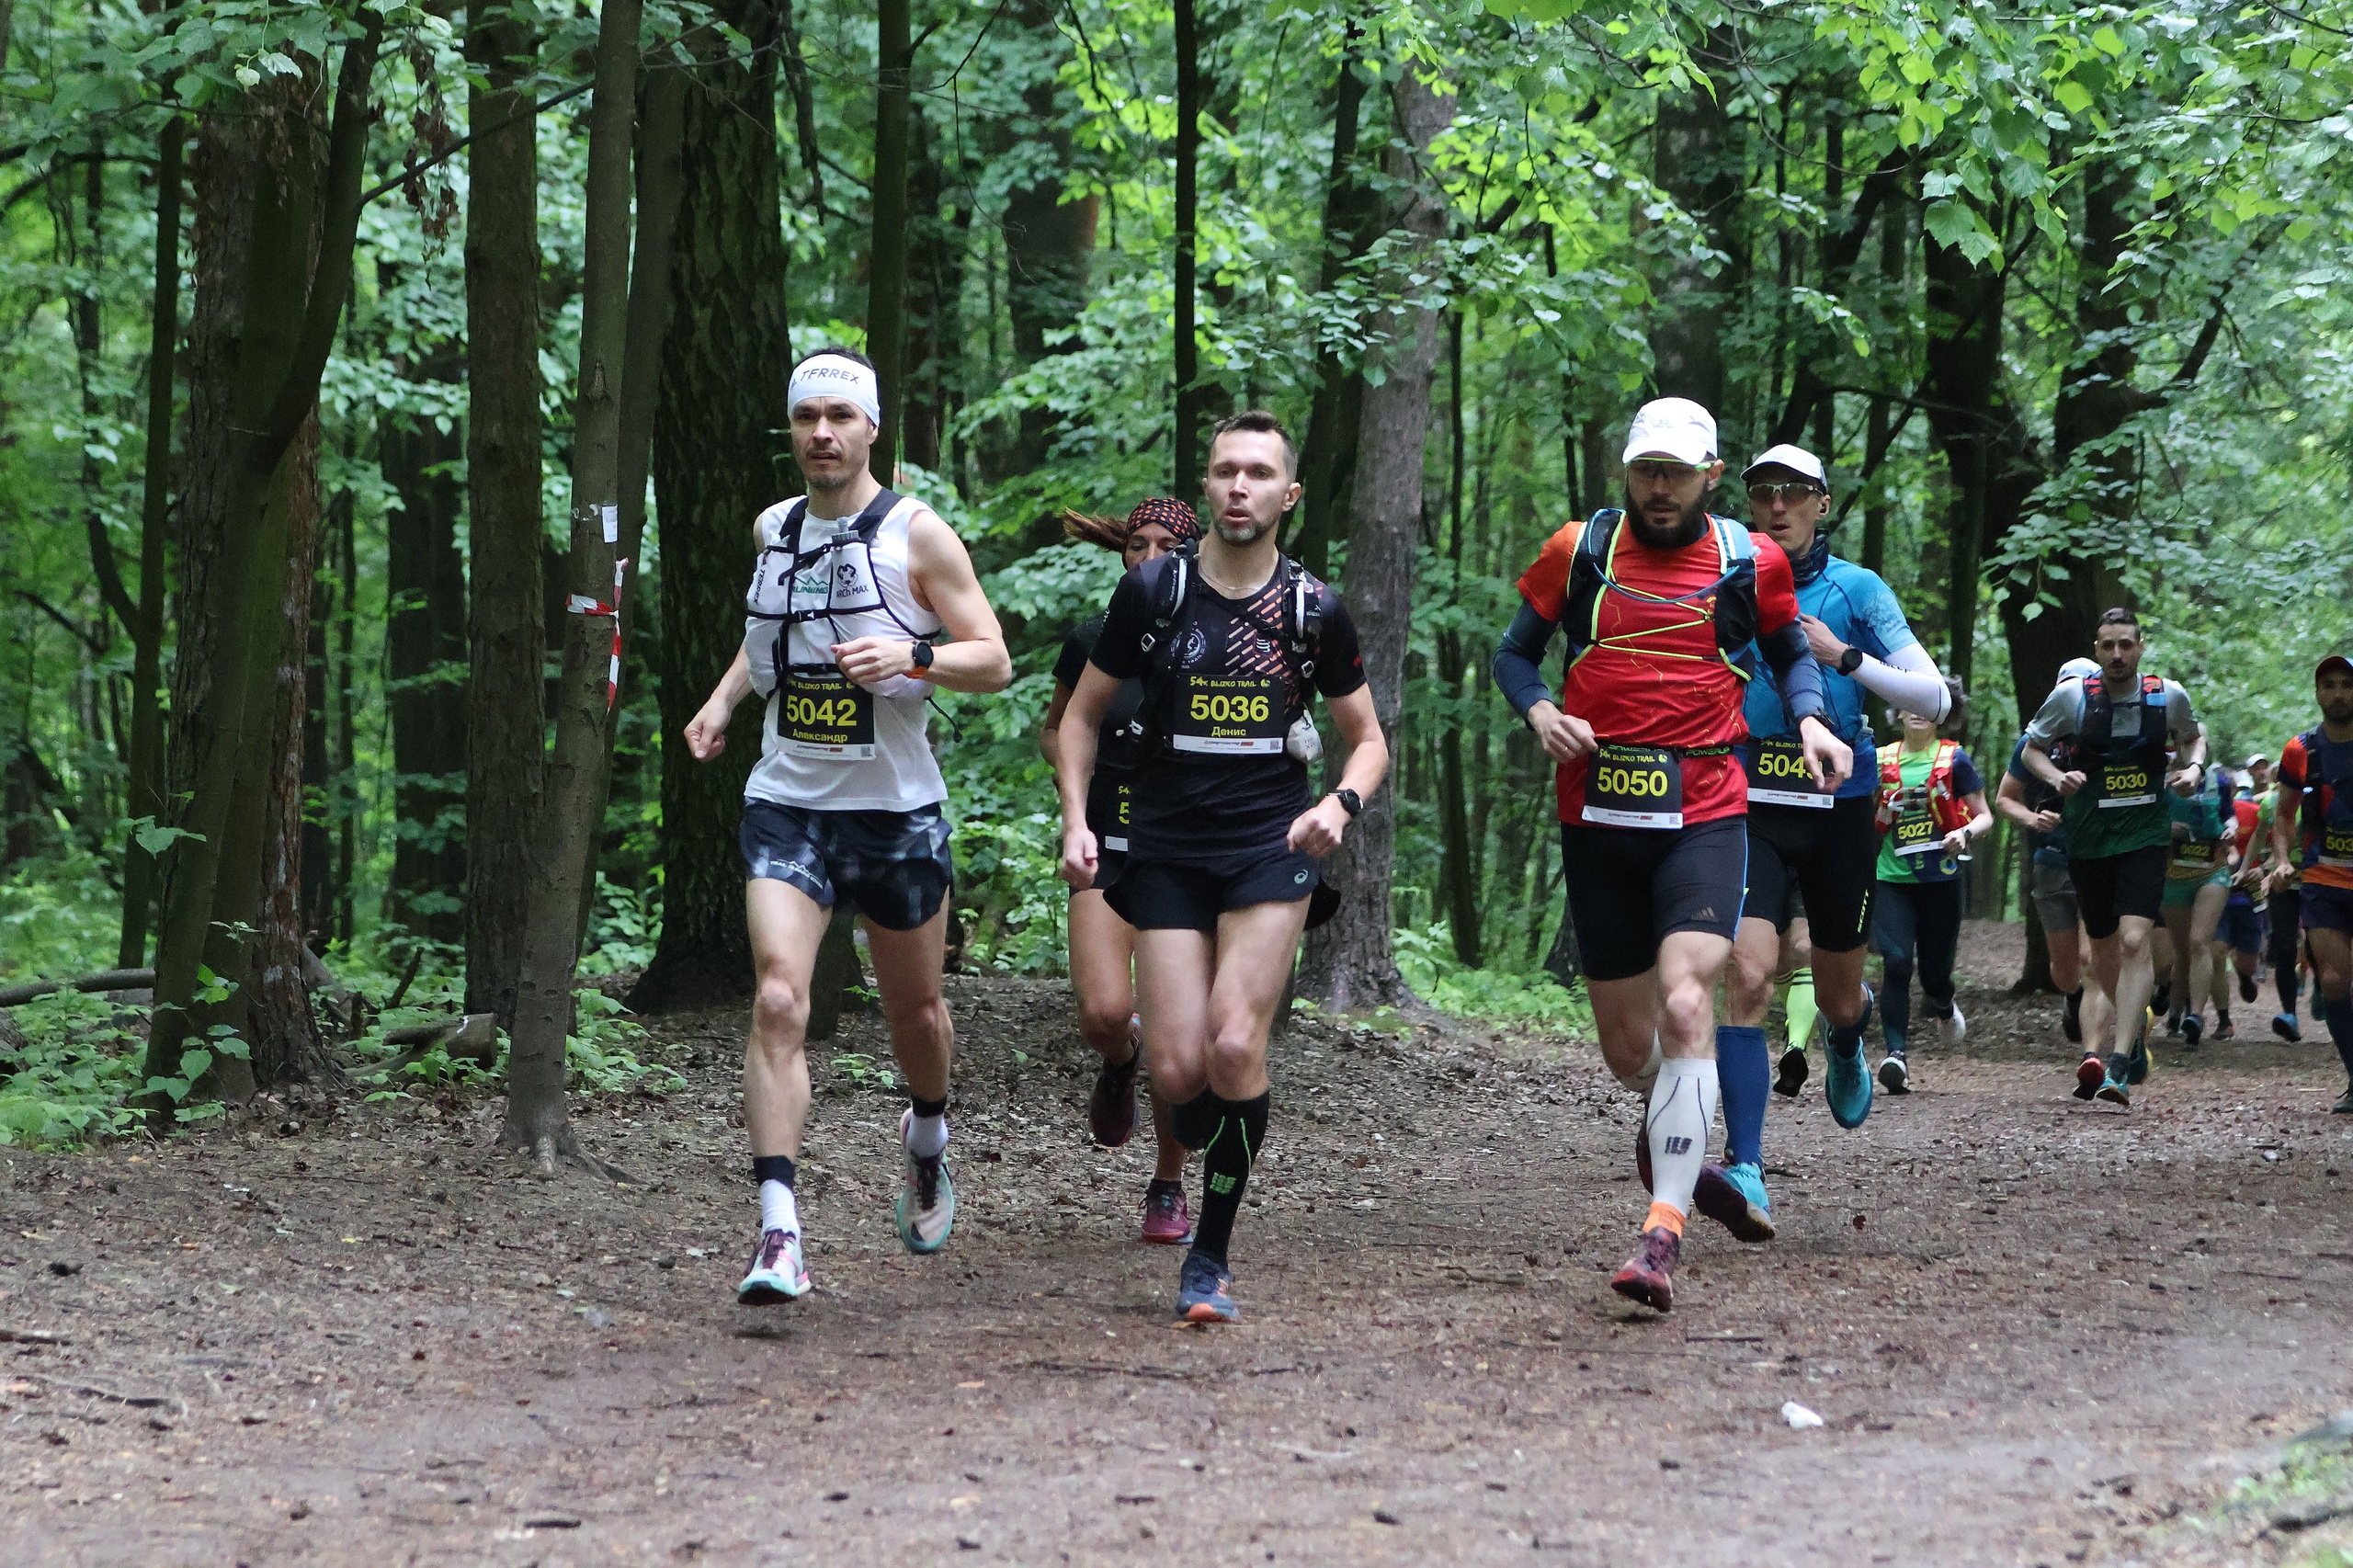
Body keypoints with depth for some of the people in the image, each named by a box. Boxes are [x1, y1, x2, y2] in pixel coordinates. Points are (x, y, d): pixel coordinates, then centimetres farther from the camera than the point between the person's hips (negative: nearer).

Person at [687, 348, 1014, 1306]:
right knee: (778, 1001, -17)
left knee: (915, 1010, 14)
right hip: (786, 803, 2)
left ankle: (926, 1140, 48)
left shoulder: (916, 535, -6)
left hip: (896, 809, -2)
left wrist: (914, 657, -24)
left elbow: (994, 662, -6)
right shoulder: (773, 530, 7)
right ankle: (778, 1236, -22)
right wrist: (722, 701, 9)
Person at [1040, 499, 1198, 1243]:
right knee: (1104, 1013, -20)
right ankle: (1118, 1064, 19)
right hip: (1106, 847, 1)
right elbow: (1053, 729, 18)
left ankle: (1168, 1188, 18)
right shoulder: (1093, 643, 1)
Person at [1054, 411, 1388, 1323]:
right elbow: (1082, 714, 10)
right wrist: (1076, 821, -3)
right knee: (1179, 1071, -8)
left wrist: (1340, 804, -10)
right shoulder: (1151, 591, 0)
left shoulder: (1313, 610, 1)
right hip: (1166, 853, 1)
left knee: (1235, 1045, -18)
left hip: (1272, 847, -1)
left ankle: (1212, 1257, -3)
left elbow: (1367, 738, 11)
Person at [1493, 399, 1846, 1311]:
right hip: (1597, 818, 2)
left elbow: (1791, 651, 21)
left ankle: (1663, 1229, -24)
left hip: (1704, 816, -2)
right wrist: (1539, 710, -7)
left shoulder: (1752, 562, 5)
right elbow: (1514, 652, 14)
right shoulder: (1578, 551, 5)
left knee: (1685, 1006, -22)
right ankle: (1677, 1141, 40)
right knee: (1626, 1044, 7)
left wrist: (1809, 719, 2)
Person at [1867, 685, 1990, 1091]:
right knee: (1897, 962, -18)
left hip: (1941, 879, -1)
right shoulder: (1881, 760, 7)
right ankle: (1896, 1054, -18)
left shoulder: (1954, 760, 2)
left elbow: (1984, 816, 4)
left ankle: (1945, 1008, 44)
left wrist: (1965, 833, -15)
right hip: (1892, 879, 1)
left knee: (1934, 973, 7)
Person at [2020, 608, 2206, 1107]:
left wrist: (2194, 767, -1)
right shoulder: (2072, 697, -6)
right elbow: (2032, 748, 7)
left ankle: (2118, 1065, -23)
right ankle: (2135, 1026, 42)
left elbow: (2193, 736, 20)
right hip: (2087, 839, 2)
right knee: (2104, 949, 12)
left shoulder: (2169, 696, -2)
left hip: (2145, 838, -2)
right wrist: (2057, 777, -13)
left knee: (2134, 942, -18)